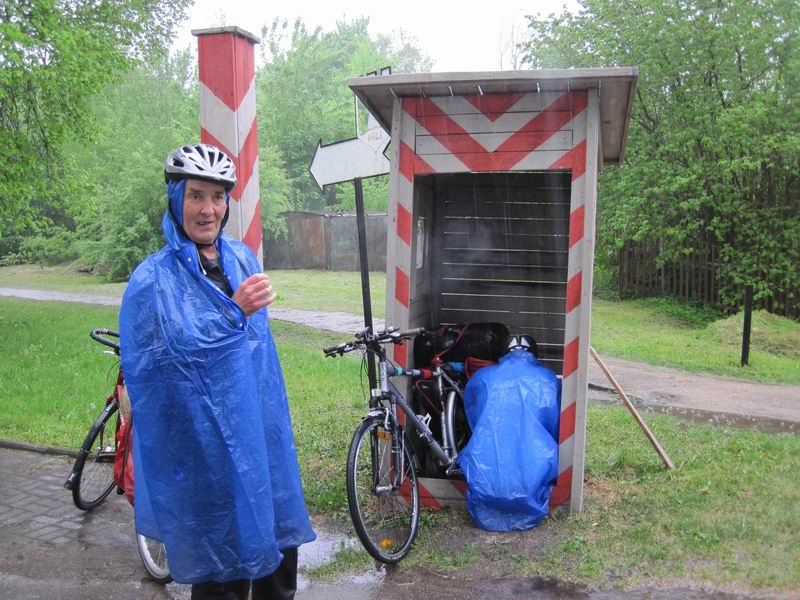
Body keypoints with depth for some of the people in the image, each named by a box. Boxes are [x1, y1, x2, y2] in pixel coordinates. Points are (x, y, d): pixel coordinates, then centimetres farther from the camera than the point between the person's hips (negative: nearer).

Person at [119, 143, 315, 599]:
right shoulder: (154, 280, -11)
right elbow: (166, 362, -21)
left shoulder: (243, 258, 6)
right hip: (206, 452, -6)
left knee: (280, 546, 17)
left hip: (263, 436, 6)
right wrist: (234, 312, -28)